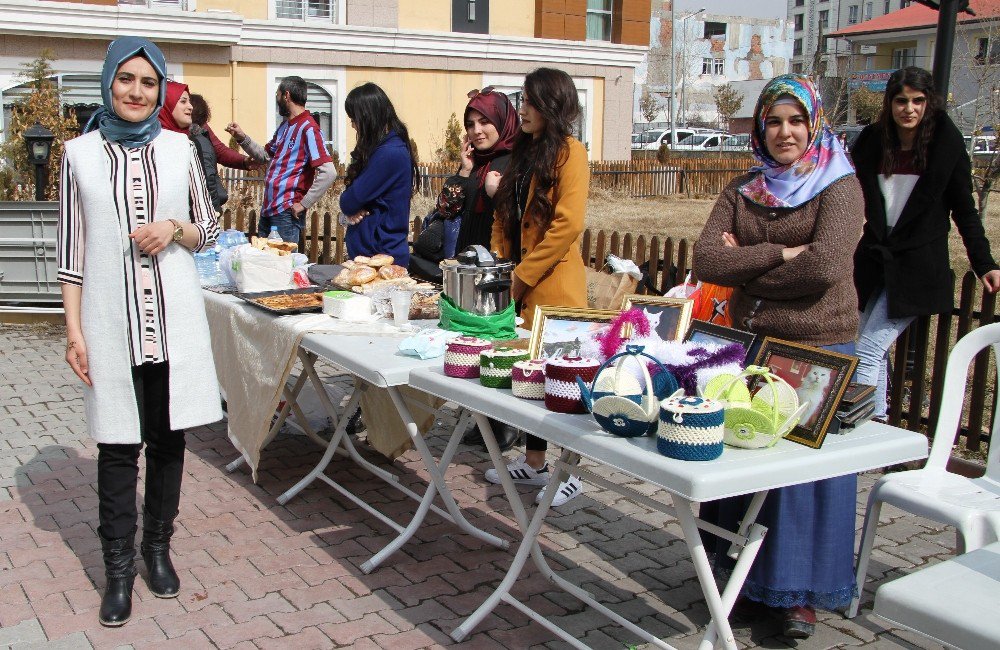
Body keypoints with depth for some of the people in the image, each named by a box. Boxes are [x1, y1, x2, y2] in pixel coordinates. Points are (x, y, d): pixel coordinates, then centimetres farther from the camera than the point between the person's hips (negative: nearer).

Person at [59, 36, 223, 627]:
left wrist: (175, 229, -10)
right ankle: (119, 568, 16)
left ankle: (158, 546, 28)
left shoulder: (179, 148, 5)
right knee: (118, 444, 3)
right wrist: (74, 330, -2)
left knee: (169, 439, 9)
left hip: (173, 318, 1)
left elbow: (210, 229, 12)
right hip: (111, 322, -1)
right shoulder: (81, 153, 3)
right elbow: (72, 249, 3)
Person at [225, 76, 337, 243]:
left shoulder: (308, 129, -15)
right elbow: (265, 156, 28)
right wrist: (242, 138, 12)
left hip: (286, 213, -9)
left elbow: (328, 173, -23)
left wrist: (303, 204, -19)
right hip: (267, 209, 9)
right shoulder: (285, 126, 14)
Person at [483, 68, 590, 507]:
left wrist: (522, 275, -15)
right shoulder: (524, 152, 16)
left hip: (553, 286, -8)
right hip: (518, 286, 8)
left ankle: (570, 473, 10)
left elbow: (567, 225, -18)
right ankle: (533, 463, 25)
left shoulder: (569, 152, -9)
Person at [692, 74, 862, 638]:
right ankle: (745, 574, 27)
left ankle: (801, 590, 20)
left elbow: (826, 265, -21)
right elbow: (706, 261, -4)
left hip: (819, 349, -5)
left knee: (806, 469, 4)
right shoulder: (743, 190, 9)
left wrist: (745, 267, -10)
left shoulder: (841, 186, -5)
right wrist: (780, 254, -14)